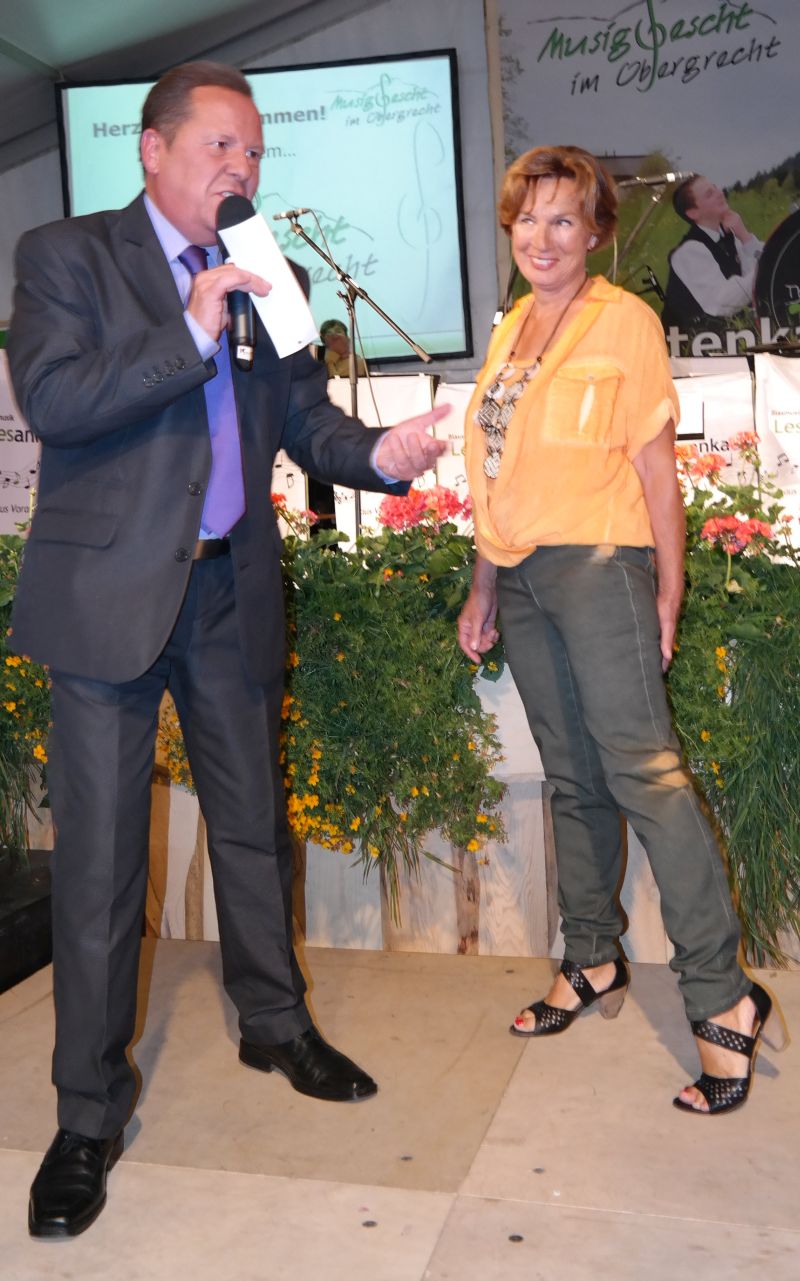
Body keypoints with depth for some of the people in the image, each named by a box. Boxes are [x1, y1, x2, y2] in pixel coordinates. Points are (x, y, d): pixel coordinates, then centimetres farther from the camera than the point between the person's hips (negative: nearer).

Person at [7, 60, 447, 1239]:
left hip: (232, 594, 5)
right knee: (100, 856, 0)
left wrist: (377, 453, -11)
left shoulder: (262, 280, 12)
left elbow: (303, 415, 9)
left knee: (252, 823, 16)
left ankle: (275, 1025, 36)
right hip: (112, 595, -4)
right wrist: (191, 335, -20)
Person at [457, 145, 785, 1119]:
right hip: (523, 576, 7)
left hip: (598, 563, -6)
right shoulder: (509, 331, 16)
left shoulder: (623, 321, -3)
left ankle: (721, 1000, -8)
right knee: (573, 780, 11)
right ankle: (591, 963, 22)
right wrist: (482, 591, 17)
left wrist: (668, 588, -9)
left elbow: (655, 468, -5)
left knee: (640, 767, -14)